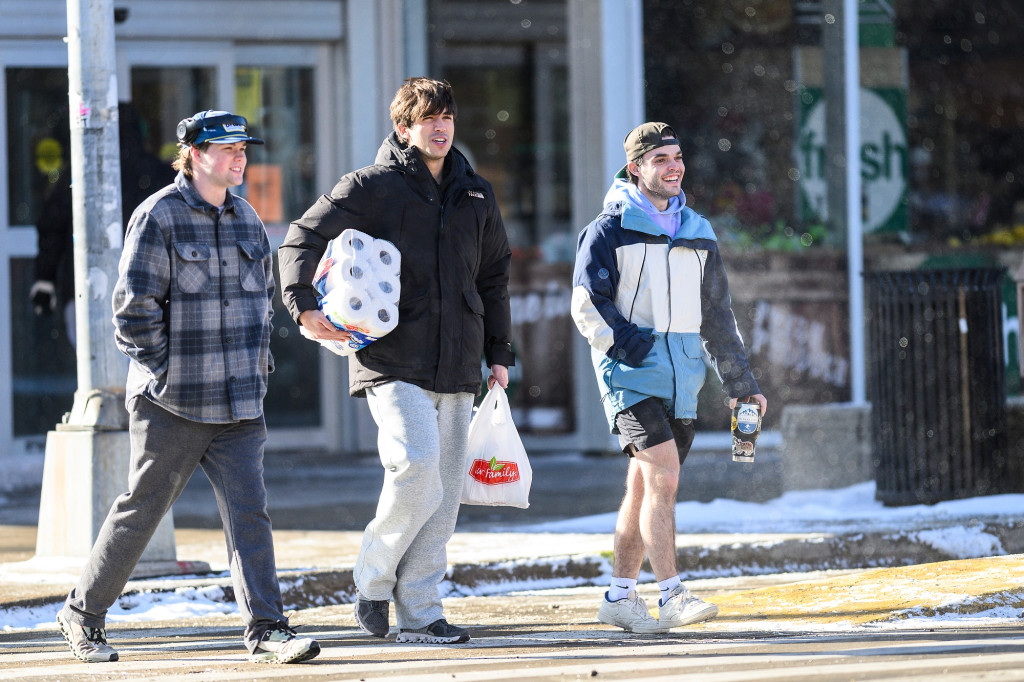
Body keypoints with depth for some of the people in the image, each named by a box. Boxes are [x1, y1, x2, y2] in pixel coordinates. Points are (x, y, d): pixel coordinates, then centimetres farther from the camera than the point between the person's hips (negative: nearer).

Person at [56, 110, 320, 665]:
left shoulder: (245, 218, 12)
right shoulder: (159, 217, -9)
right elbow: (134, 305, -12)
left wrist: (257, 364, 14)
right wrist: (164, 372, -11)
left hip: (238, 405, 5)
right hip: (171, 405, -5)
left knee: (249, 512, -5)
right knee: (141, 510, 5)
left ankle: (266, 630, -6)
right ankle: (82, 613, 21)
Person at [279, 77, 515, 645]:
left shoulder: (476, 197, 15)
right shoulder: (372, 188, -1)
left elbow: (494, 276, 25)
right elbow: (301, 239, -2)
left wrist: (499, 353, 20)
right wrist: (304, 305, -18)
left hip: (457, 367, 6)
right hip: (393, 362, -6)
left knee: (442, 497, 4)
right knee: (416, 466, -23)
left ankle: (419, 612, 10)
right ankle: (372, 580, -2)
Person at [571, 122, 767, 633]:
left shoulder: (697, 234, 16)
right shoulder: (610, 229, -1)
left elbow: (717, 316, 21)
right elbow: (587, 302, -6)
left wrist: (741, 384, 18)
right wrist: (624, 342, -19)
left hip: (682, 377, 6)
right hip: (632, 371, -6)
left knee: (644, 486, 9)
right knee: (663, 475, -18)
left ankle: (619, 596, 17)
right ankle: (671, 596, -21)